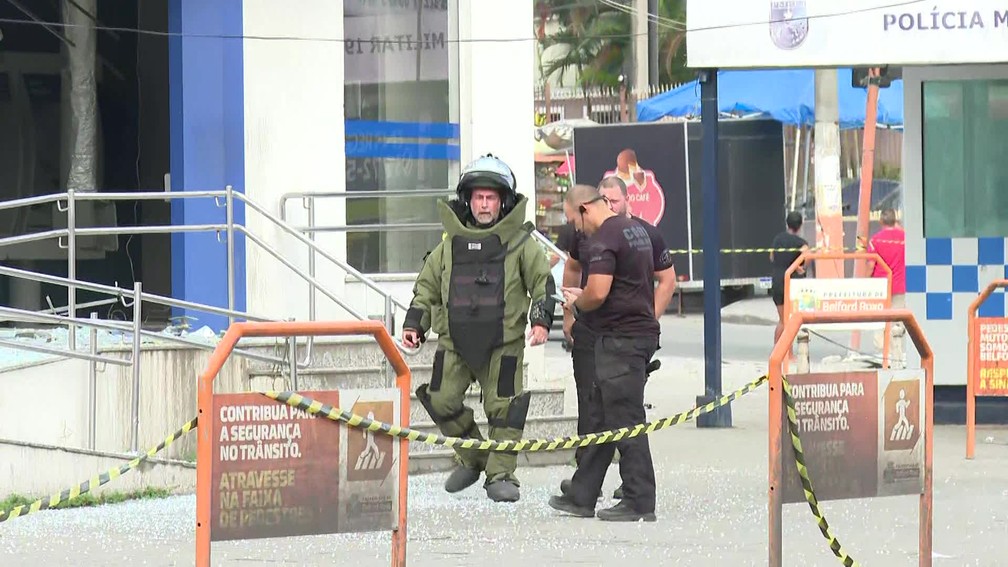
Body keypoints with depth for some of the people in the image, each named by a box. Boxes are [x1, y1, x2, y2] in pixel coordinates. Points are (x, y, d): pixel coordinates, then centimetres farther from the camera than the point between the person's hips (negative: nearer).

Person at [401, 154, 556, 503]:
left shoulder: (519, 242, 3)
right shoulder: (450, 244, 11)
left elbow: (543, 282, 5)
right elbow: (427, 287, 19)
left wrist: (541, 320, -7)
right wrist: (414, 324, 11)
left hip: (503, 342, -3)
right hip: (455, 342, 3)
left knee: (503, 407, -5)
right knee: (442, 401, -1)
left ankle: (501, 475, 4)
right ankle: (472, 459, 19)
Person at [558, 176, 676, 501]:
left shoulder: (646, 235, -5)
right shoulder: (585, 233, 4)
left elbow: (667, 280, 2)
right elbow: (572, 269, 21)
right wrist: (568, 315, 17)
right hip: (589, 328, 2)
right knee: (589, 401, 0)